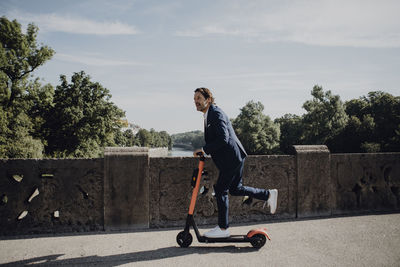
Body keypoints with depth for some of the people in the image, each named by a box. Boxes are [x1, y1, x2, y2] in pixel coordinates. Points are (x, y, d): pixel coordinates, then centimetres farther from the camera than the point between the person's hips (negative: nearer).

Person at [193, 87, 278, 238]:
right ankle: (268, 194, 28)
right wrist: (204, 151, 12)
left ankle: (223, 228, 9)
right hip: (234, 158, 10)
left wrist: (204, 149, -22)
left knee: (220, 190, -3)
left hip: (232, 157, -10)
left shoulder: (216, 113, -15)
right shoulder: (209, 115, 16)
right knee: (235, 189, 18)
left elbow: (223, 138, -26)